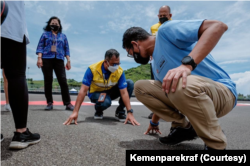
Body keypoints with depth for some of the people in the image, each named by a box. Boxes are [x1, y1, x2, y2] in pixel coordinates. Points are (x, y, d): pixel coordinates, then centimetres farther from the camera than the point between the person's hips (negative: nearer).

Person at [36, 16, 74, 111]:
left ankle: (68, 103, -10)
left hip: (59, 60, 0)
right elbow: (40, 46, 9)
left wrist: (68, 61, 5)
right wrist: (39, 58, -6)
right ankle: (49, 103, 5)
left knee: (63, 81, -11)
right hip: (46, 59, 0)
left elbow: (66, 49, 16)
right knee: (48, 81, -2)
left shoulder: (63, 36, 21)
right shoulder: (45, 34, 18)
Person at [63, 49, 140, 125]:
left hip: (110, 91, 3)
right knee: (106, 102, -40)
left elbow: (124, 92, -24)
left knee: (130, 83, -21)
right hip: (96, 93, -3)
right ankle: (98, 110, 1)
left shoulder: (120, 71, -22)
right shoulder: (92, 69, -27)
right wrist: (75, 112, -35)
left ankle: (120, 111, -6)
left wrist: (130, 112, -34)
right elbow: (83, 91, -29)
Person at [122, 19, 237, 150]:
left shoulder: (166, 30, -10)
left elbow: (218, 26, -22)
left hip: (222, 91, -7)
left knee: (180, 84, -40)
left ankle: (216, 145, -13)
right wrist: (154, 122, 33)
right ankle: (184, 127, 8)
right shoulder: (156, 66, 14)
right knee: (140, 87, 0)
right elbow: (162, 94, 25)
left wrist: (187, 64, -34)